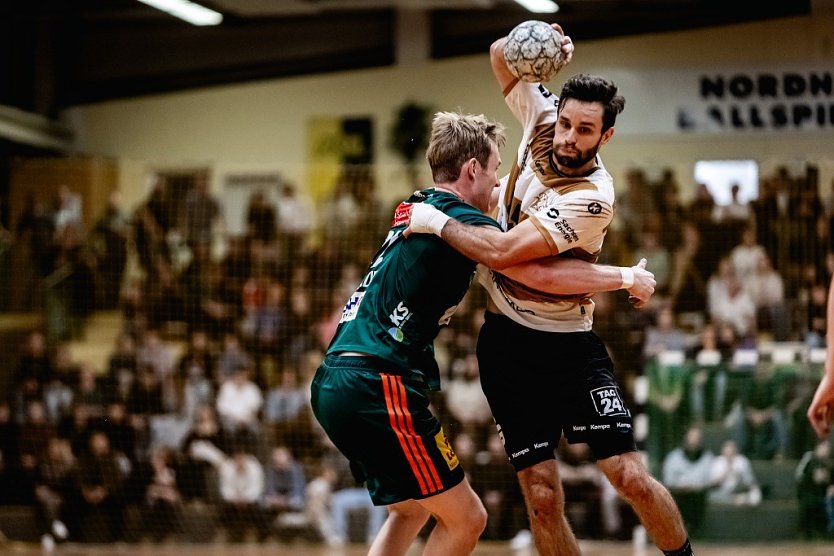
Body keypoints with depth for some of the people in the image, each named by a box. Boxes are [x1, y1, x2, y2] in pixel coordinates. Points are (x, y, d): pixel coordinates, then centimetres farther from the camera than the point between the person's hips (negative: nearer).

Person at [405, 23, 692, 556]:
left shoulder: (593, 198, -22)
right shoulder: (542, 119, -3)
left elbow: (503, 252, -27)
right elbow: (502, 56, 11)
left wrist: (436, 221, -15)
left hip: (569, 345, -4)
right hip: (506, 341, 4)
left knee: (632, 477, -11)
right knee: (543, 495, -3)